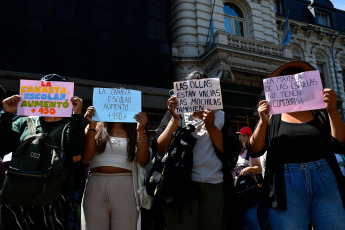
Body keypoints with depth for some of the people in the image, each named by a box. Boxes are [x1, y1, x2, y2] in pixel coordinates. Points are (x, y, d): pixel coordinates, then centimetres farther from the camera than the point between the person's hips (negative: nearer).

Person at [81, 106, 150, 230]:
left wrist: (141, 130, -9)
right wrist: (91, 126, -7)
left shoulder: (134, 131, 10)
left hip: (125, 188, 0)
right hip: (95, 186, 1)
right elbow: (86, 156, -2)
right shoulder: (97, 127, 12)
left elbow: (143, 161, -2)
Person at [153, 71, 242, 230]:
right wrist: (175, 119, -8)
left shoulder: (219, 116, 15)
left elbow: (231, 151, 2)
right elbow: (160, 149, -2)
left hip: (215, 186, 2)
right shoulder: (175, 114, 11)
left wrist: (210, 126, -7)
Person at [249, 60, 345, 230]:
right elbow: (255, 151, 0)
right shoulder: (271, 119, 9)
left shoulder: (320, 116, 13)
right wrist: (263, 121, -13)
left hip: (326, 183, 2)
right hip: (287, 186, -2)